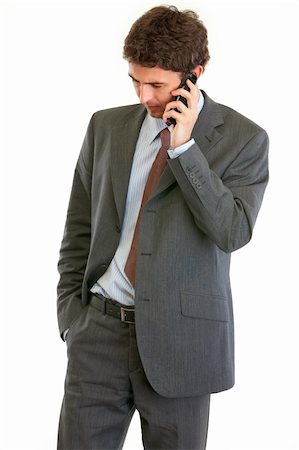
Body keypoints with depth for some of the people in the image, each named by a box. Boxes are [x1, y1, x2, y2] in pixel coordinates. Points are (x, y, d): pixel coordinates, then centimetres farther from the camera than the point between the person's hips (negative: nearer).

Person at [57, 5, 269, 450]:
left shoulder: (243, 139, -2)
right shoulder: (106, 126, 7)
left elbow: (233, 232, -15)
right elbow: (79, 230, 12)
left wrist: (183, 146, -17)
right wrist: (72, 313, 6)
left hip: (180, 335, -2)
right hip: (101, 328, 3)